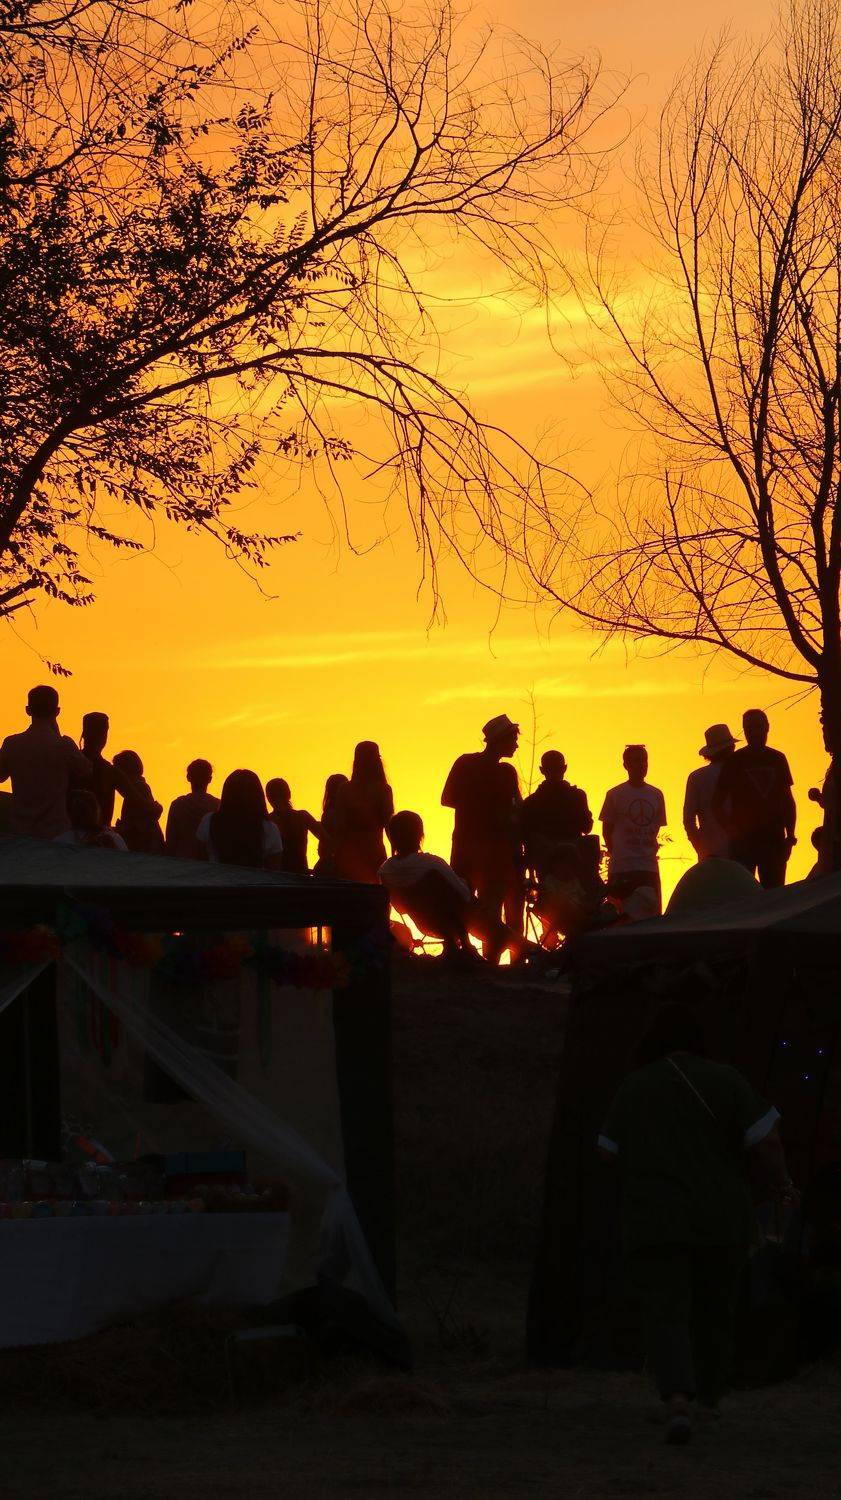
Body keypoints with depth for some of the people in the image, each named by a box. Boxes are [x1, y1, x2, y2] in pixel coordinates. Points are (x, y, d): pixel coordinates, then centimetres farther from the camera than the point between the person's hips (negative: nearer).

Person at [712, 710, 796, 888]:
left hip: (774, 840, 3)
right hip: (744, 840, -3)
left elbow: (788, 800, 15)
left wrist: (790, 834, 5)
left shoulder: (778, 759, 10)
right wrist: (731, 831, -12)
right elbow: (718, 804, 2)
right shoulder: (735, 761, 2)